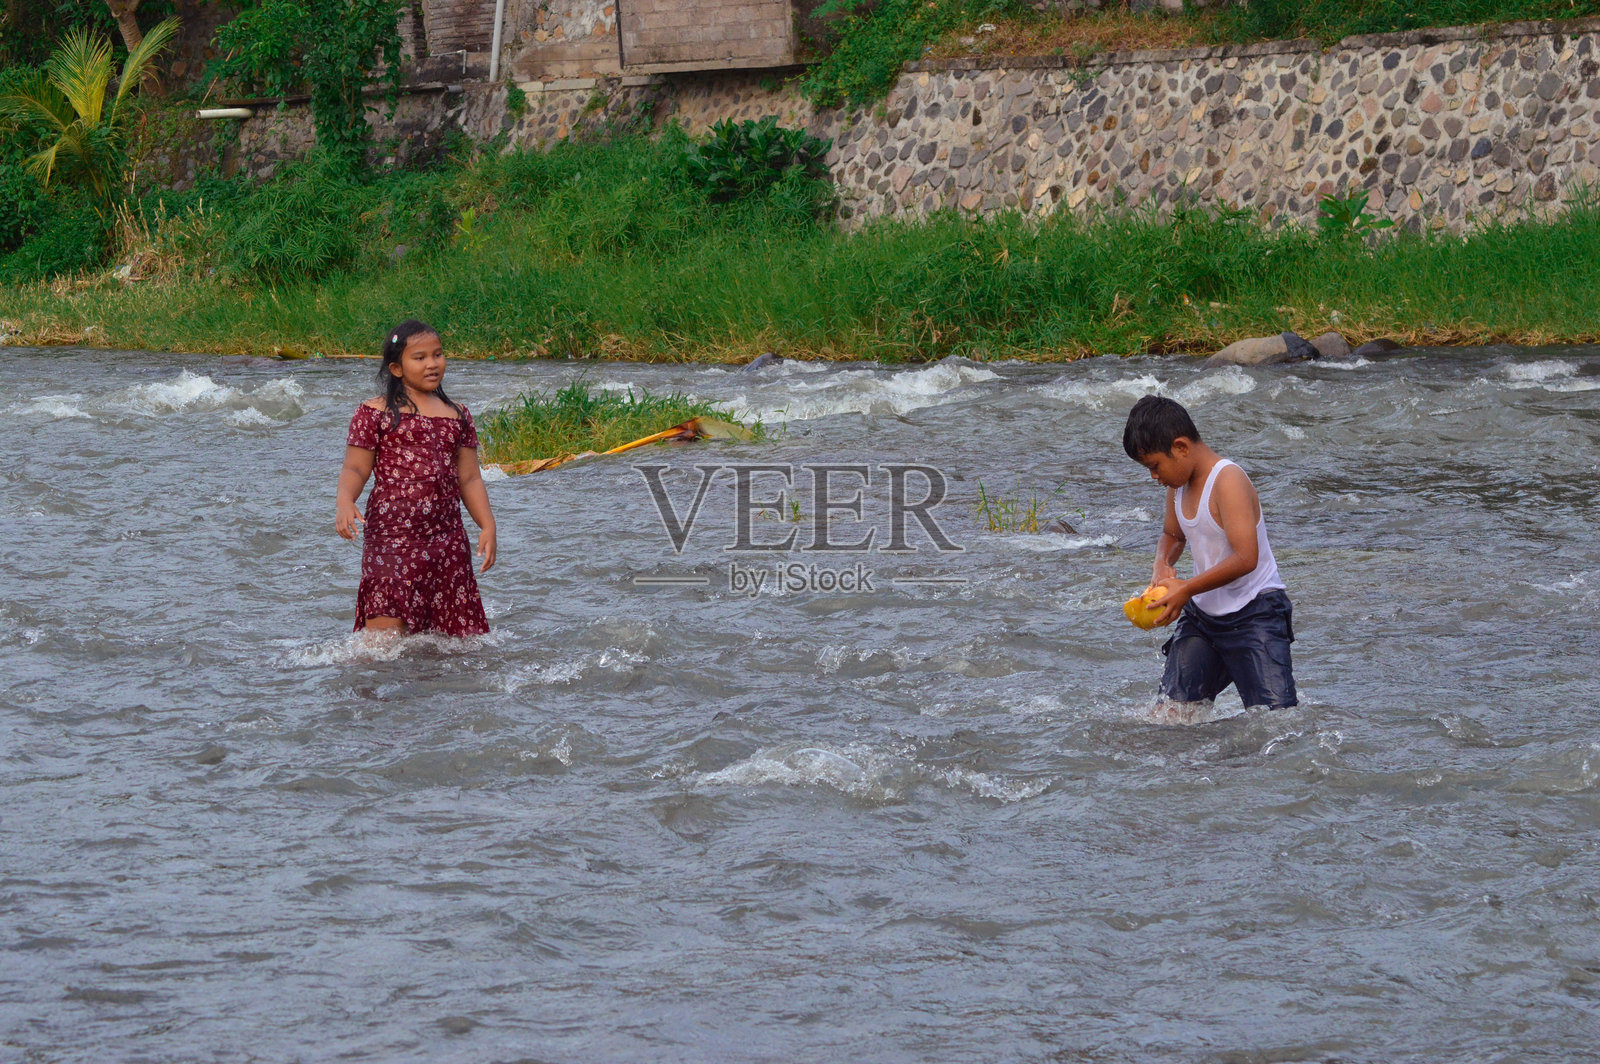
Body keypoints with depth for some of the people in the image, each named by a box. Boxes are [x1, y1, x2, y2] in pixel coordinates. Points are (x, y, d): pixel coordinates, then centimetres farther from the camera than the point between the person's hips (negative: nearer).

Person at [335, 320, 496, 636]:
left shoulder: (457, 416, 17)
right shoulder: (375, 413, 4)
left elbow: (469, 478, 18)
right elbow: (355, 470, 0)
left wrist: (487, 525, 4)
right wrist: (345, 503, -21)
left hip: (448, 537, 5)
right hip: (392, 535, -5)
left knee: (458, 638, 2)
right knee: (387, 627, -17)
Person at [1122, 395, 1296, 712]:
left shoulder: (1228, 481, -19)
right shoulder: (1178, 486, 7)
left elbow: (1245, 558, -27)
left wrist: (1186, 590, -20)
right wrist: (1162, 566, 4)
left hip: (1254, 616, -8)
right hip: (1201, 614, 8)